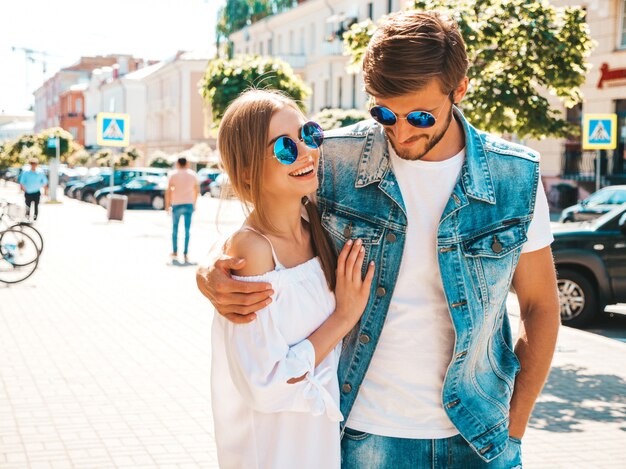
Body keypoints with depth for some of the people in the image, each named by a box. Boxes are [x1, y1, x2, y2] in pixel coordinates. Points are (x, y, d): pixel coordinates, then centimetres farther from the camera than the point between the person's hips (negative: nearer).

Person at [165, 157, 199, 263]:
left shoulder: (173, 175, -2)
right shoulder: (192, 174, 6)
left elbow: (168, 191, -8)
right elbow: (197, 190, 11)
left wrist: (167, 205, -1)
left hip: (177, 204, -1)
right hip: (189, 204, 1)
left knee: (175, 229, 12)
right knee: (187, 230, 3)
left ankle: (175, 252, 16)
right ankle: (186, 254, 0)